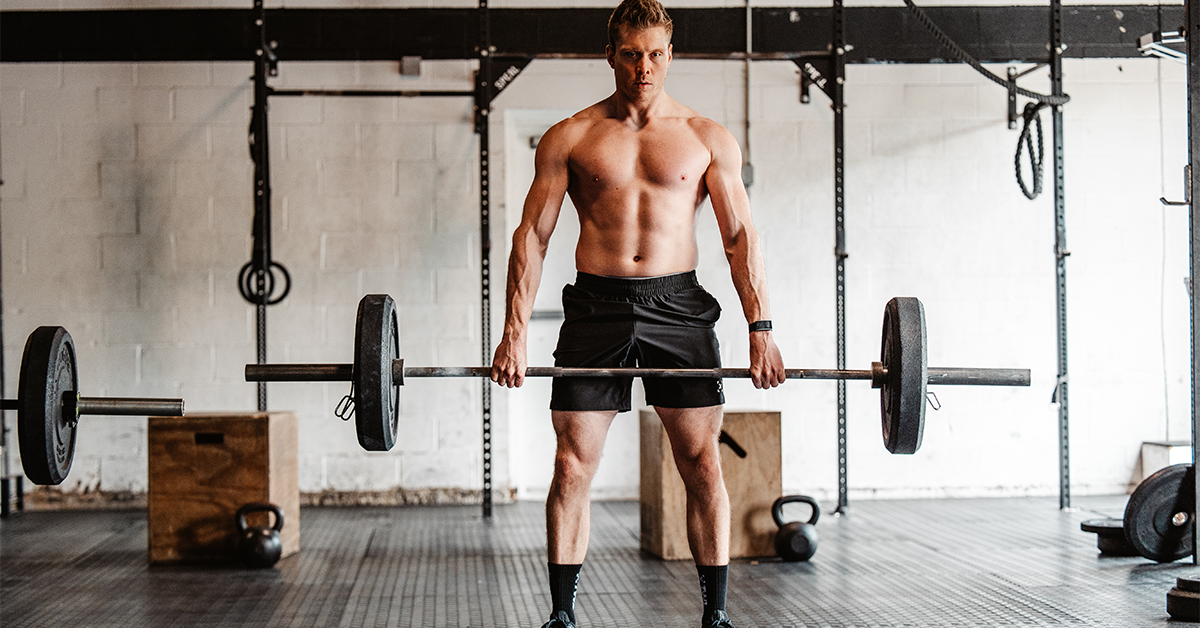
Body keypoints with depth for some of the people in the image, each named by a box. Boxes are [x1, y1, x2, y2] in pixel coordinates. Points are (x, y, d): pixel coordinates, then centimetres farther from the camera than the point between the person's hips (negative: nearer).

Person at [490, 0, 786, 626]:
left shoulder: (708, 139, 6)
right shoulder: (569, 138, 5)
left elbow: (741, 236, 3)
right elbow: (532, 234, 3)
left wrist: (760, 328, -7)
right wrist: (514, 333, -6)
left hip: (677, 305, 0)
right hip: (595, 308, 0)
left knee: (703, 465, -2)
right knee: (571, 468, -1)